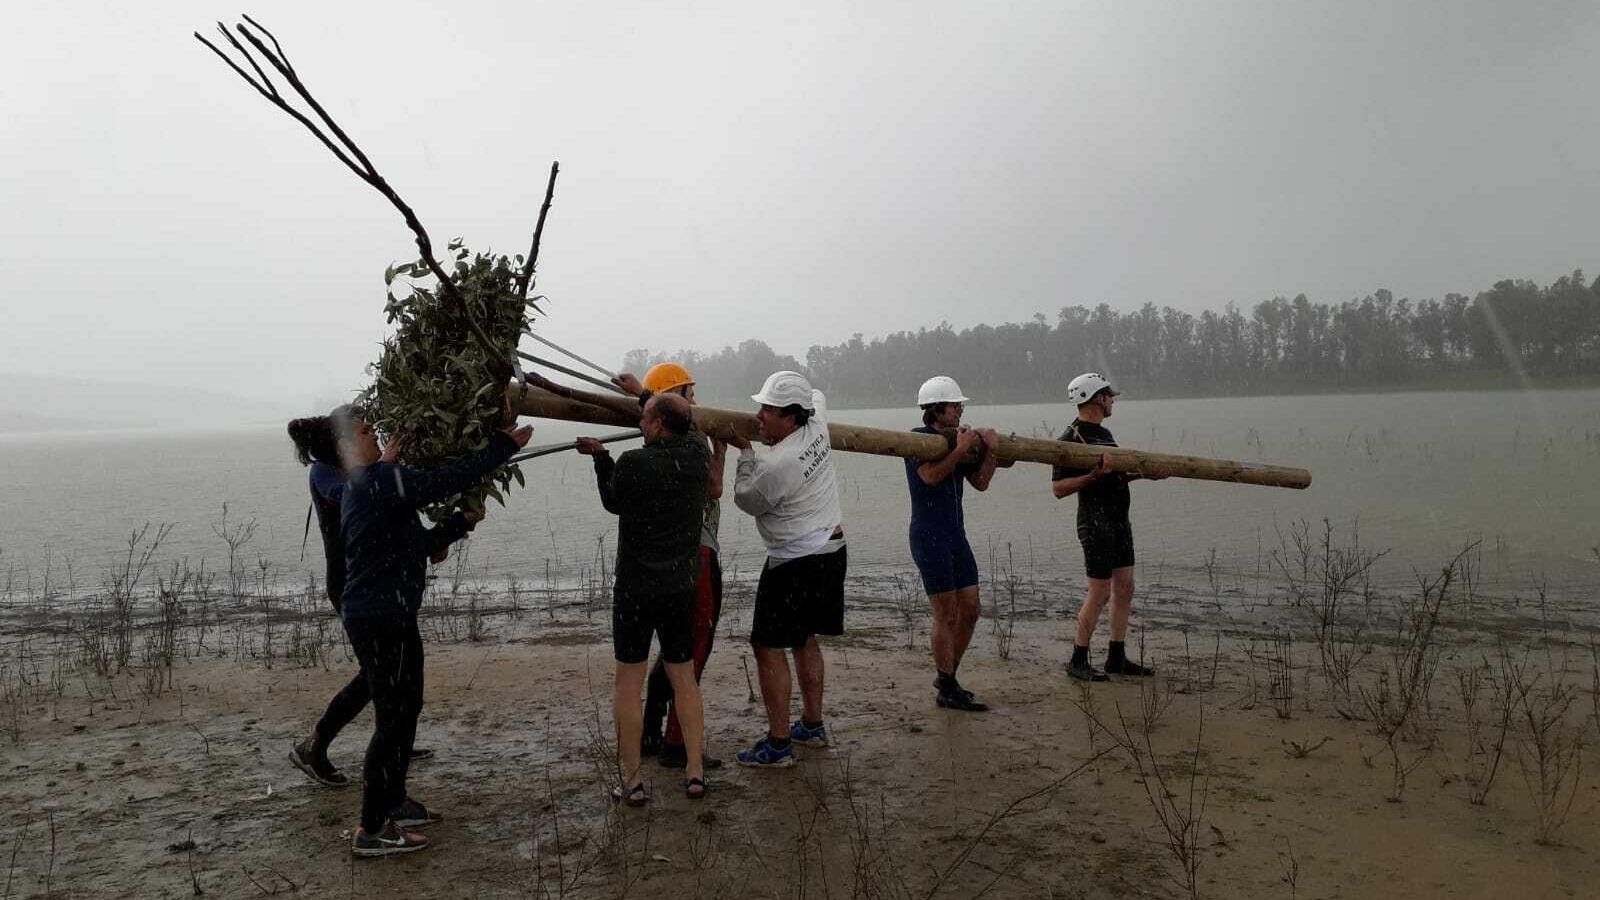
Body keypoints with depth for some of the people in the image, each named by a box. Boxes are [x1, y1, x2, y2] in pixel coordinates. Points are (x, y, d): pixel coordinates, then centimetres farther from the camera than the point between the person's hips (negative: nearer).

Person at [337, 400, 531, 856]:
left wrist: (462, 522, 21)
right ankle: (371, 830, 5)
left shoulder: (364, 490, 17)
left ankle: (392, 802, 34)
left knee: (407, 707, 20)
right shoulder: (380, 480, -15)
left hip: (388, 617, 10)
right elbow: (446, 481, -21)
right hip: (380, 620, -10)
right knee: (393, 719, -4)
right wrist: (503, 445, -13)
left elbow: (416, 544, 20)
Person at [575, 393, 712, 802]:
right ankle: (695, 772, 17)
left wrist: (600, 457, 12)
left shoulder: (632, 463, -18)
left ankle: (631, 781, 10)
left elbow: (613, 502, 1)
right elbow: (683, 434, 19)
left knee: (628, 683, 7)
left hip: (634, 588, -4)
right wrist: (645, 396, 28)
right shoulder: (699, 457, -4)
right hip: (681, 588, 4)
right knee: (684, 679, 14)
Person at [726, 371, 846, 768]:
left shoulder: (775, 466, -24)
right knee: (804, 639, 21)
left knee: (769, 647, -2)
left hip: (795, 565, -9)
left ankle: (778, 745, 0)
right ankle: (812, 725, 31)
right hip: (831, 553, 9)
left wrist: (745, 452, 5)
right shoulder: (816, 427, 0)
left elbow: (746, 499, -4)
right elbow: (816, 396, 25)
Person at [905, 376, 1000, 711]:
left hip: (956, 535, 8)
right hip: (929, 536, -8)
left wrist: (991, 451, -9)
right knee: (947, 614, -3)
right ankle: (947, 691, 8)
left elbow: (980, 482, 5)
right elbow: (930, 476, -24)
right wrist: (960, 449, -21)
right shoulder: (918, 438, -8)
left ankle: (947, 676, 26)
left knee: (970, 611, 10)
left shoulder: (959, 439, 11)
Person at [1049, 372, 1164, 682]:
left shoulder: (1103, 433, 16)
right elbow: (1058, 488, -18)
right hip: (1096, 521, -9)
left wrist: (1144, 472, 9)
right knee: (1099, 593, -6)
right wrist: (1094, 475, -27)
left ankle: (1117, 658, 19)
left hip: (1119, 519, 9)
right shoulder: (1071, 438, -13)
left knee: (1124, 588, 10)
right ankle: (1078, 661, 5)